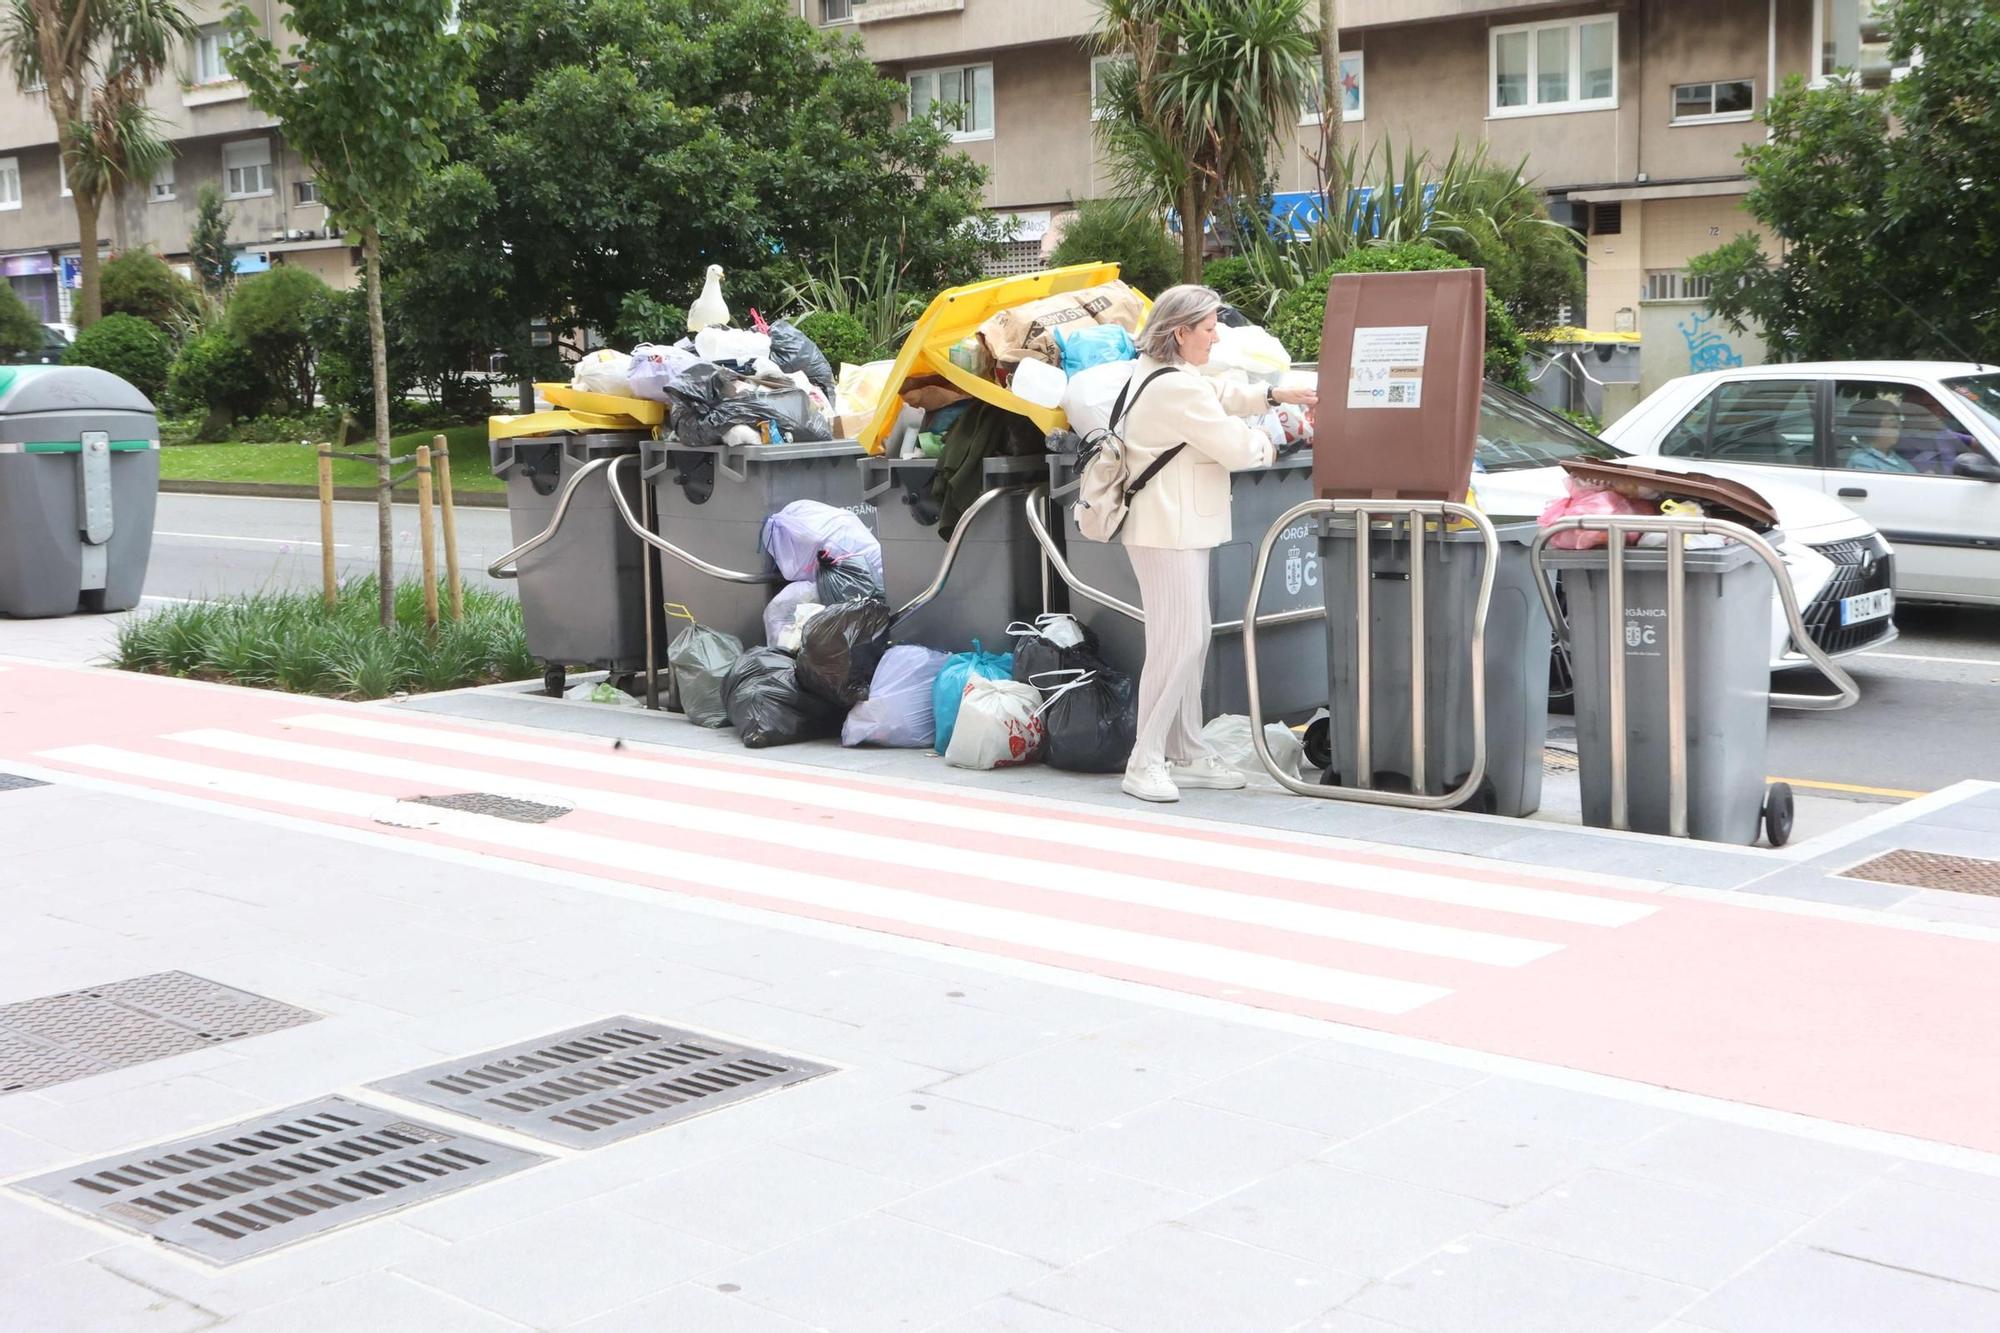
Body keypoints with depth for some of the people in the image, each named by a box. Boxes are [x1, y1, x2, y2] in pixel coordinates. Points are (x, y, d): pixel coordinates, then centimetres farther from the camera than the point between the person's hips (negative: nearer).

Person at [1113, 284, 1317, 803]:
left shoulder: (1153, 371, 13)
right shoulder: (1178, 389, -19)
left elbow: (1219, 394, 25)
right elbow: (1233, 447, -15)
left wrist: (1272, 395, 12)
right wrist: (1264, 444, 6)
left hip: (1176, 527, 11)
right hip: (1170, 531, -11)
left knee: (1193, 639, 14)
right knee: (1177, 641, -10)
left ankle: (1187, 755, 20)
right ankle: (1144, 763, -5)